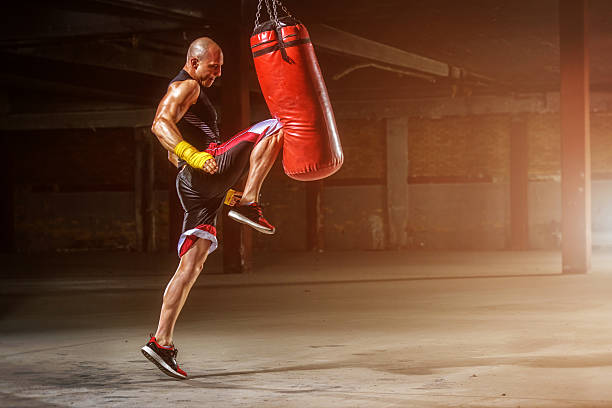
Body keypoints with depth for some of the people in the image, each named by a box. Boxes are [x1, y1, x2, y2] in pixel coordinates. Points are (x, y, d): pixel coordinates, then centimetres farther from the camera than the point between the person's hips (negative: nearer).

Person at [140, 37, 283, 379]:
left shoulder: (185, 90, 32)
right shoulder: (186, 87, 0)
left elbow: (173, 154, 37)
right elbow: (161, 125, -19)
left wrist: (224, 190, 35)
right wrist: (195, 156, -32)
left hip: (193, 185, 9)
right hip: (212, 166, -9)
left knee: (192, 264, 5)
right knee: (274, 127, -9)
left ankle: (162, 341, 0)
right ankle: (248, 204, -16)